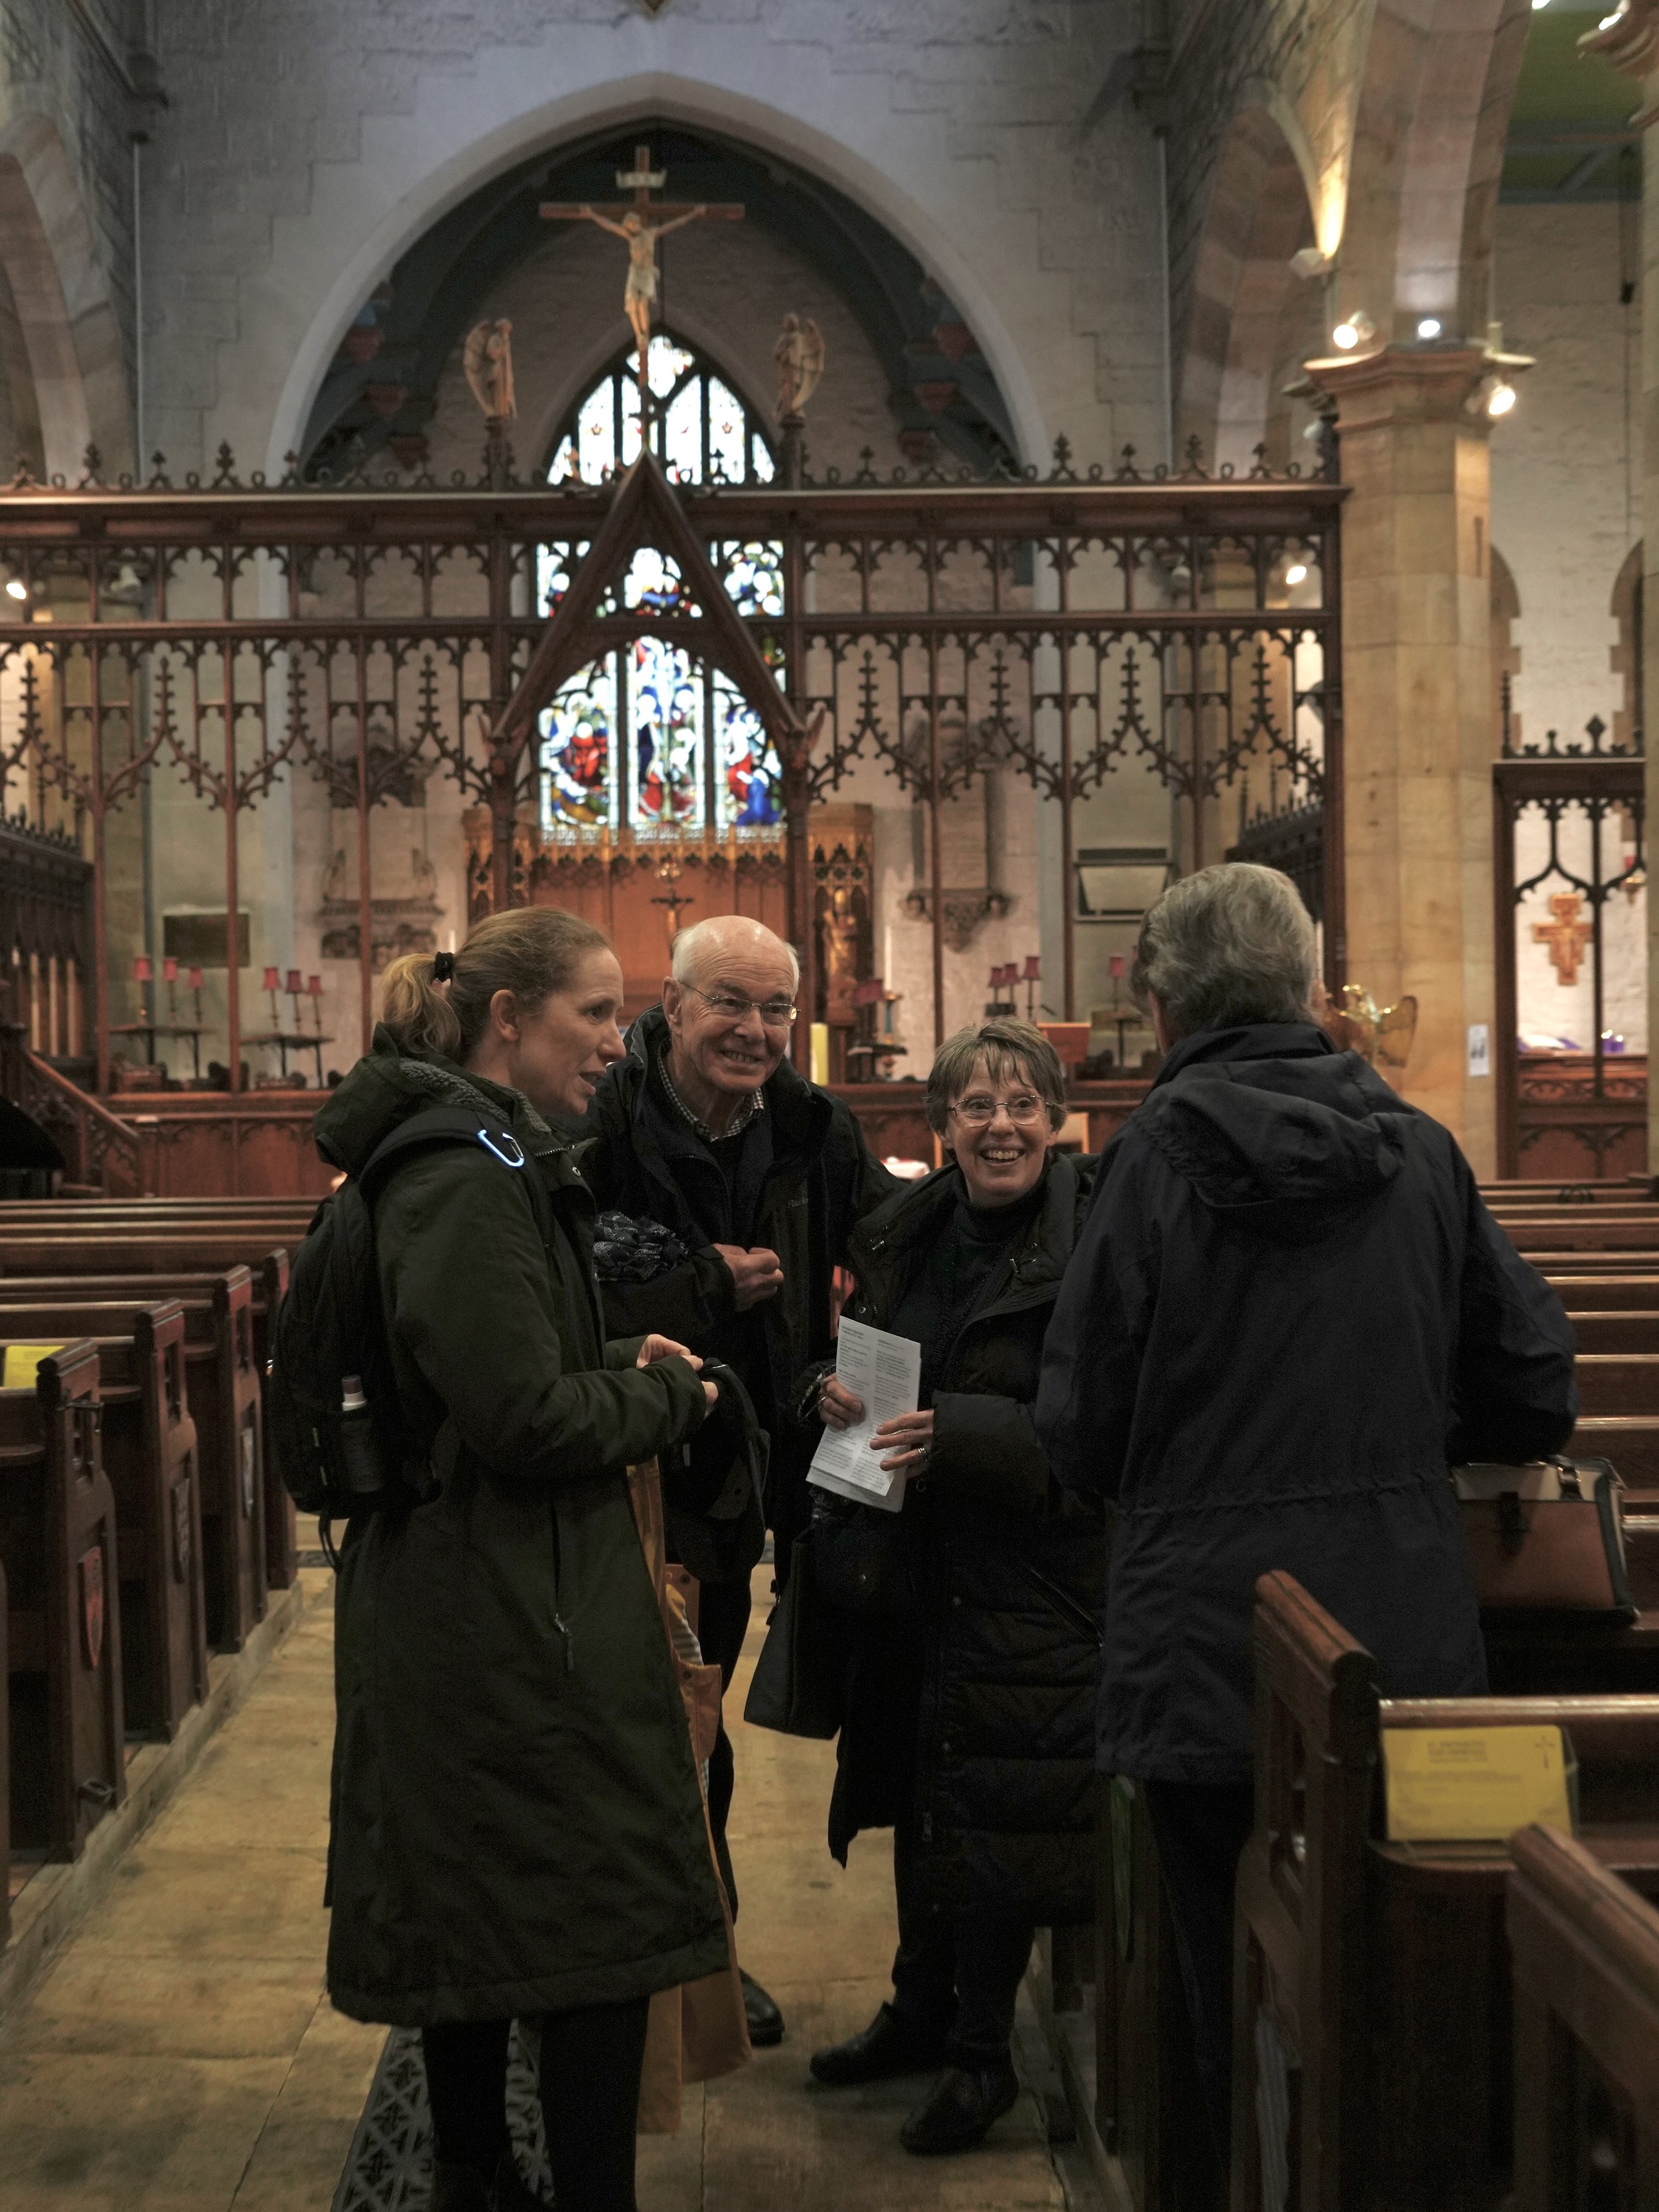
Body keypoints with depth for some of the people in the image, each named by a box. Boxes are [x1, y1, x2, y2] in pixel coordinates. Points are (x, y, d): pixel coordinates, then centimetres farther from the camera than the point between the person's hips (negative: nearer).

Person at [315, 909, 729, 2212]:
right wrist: (672, 1396, -7)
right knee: (605, 1922, -1)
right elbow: (528, 1418, -23)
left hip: (449, 1606, 11)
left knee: (474, 1910, 20)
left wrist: (620, 1368, 8)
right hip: (522, 1615, -11)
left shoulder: (462, 1158, 13)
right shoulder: (475, 1179, -20)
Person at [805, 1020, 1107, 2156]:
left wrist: (963, 1435, -26)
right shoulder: (903, 1234, 7)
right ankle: (922, 2009, 37)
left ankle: (982, 2052, 18)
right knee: (919, 1785, 18)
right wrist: (838, 1389, -4)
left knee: (995, 1801, 0)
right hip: (912, 1563, 7)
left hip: (1029, 1573, -7)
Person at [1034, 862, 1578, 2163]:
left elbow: (1083, 1438, -8)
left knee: (1240, 1994, 9)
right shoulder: (1420, 1151, 0)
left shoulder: (1157, 1154, -9)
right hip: (1411, 1650, 3)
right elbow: (1536, 1399, 5)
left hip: (1209, 1654, -3)